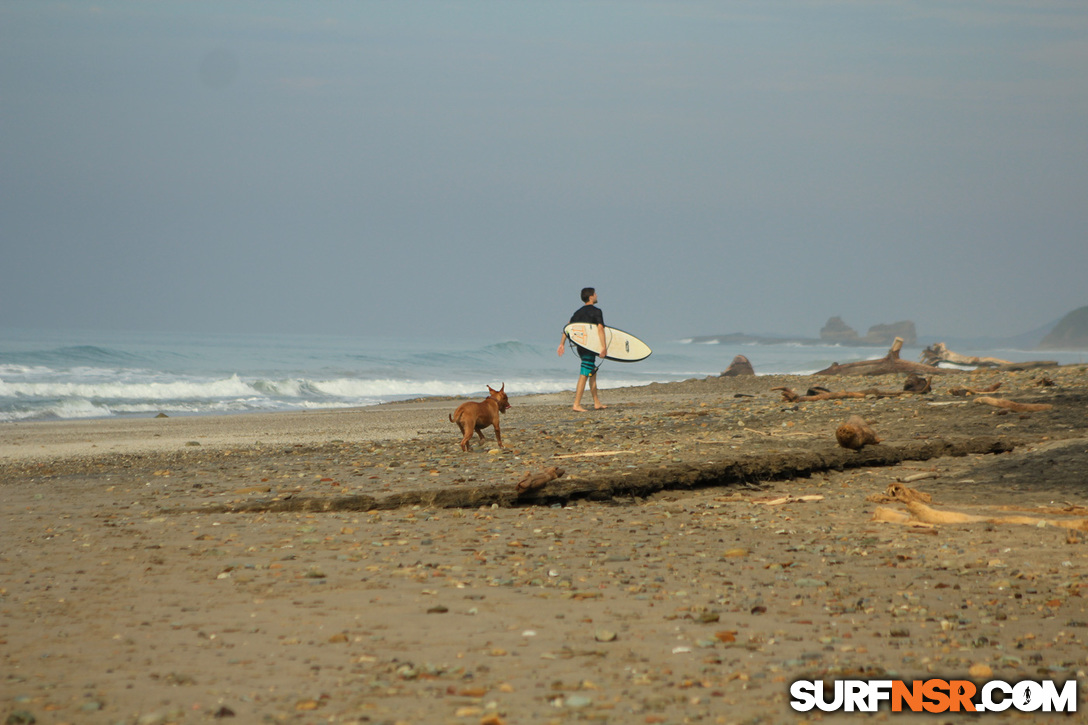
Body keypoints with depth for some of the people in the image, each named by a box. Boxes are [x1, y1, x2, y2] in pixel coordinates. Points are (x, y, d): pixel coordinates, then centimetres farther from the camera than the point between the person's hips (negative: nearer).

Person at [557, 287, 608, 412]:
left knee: (593, 372, 18)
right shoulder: (596, 311, -8)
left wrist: (562, 343, 12)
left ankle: (597, 403, 23)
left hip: (580, 346, 8)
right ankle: (577, 404, -13)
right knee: (584, 374, -9)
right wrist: (603, 346, -24)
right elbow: (600, 328, -19)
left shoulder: (578, 312, 13)